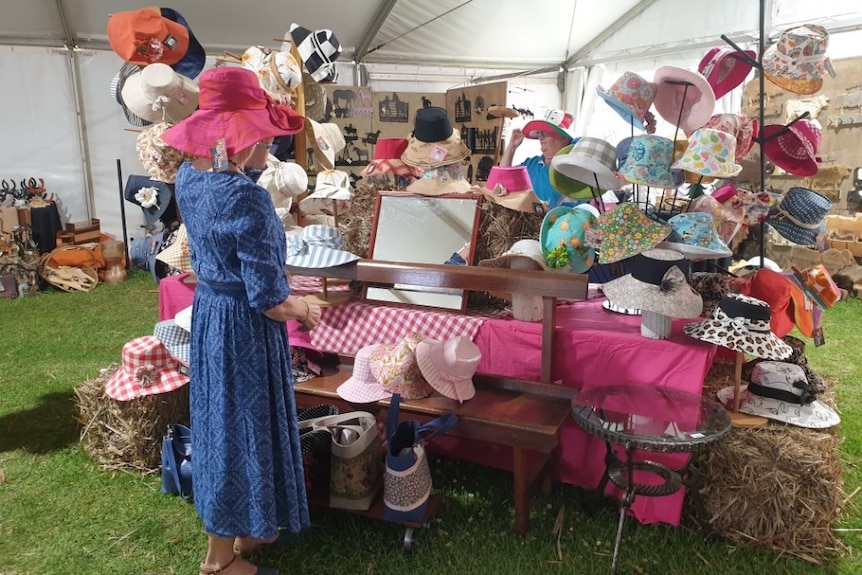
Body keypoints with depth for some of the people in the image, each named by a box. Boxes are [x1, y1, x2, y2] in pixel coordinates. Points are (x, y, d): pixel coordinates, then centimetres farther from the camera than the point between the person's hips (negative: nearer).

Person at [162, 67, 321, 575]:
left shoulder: (189, 178, 0)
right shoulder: (245, 197, -26)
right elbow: (269, 300, -25)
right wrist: (307, 310, -5)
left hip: (208, 311, 9)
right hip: (243, 327, -9)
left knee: (225, 423, 21)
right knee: (241, 429, 7)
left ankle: (246, 529, 41)